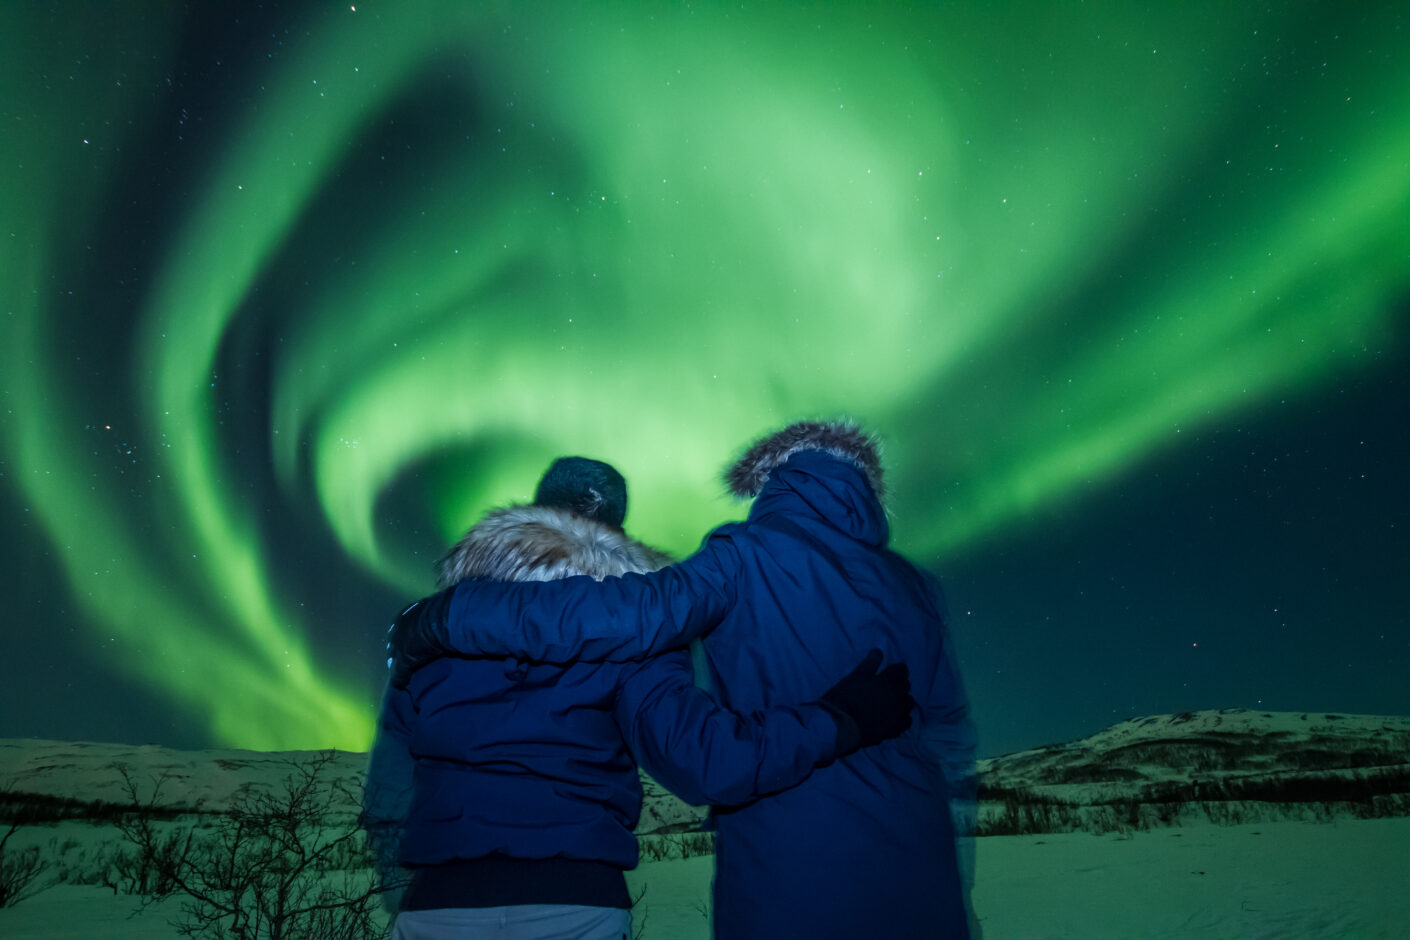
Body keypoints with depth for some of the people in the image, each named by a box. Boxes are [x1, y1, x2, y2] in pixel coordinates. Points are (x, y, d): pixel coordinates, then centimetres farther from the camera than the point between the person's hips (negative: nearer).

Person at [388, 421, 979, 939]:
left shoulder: (748, 558, -8)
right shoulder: (914, 588, 8)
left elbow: (628, 615, -21)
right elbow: (949, 741, 11)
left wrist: (437, 619, -14)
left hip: (782, 889, -4)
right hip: (918, 889, 5)